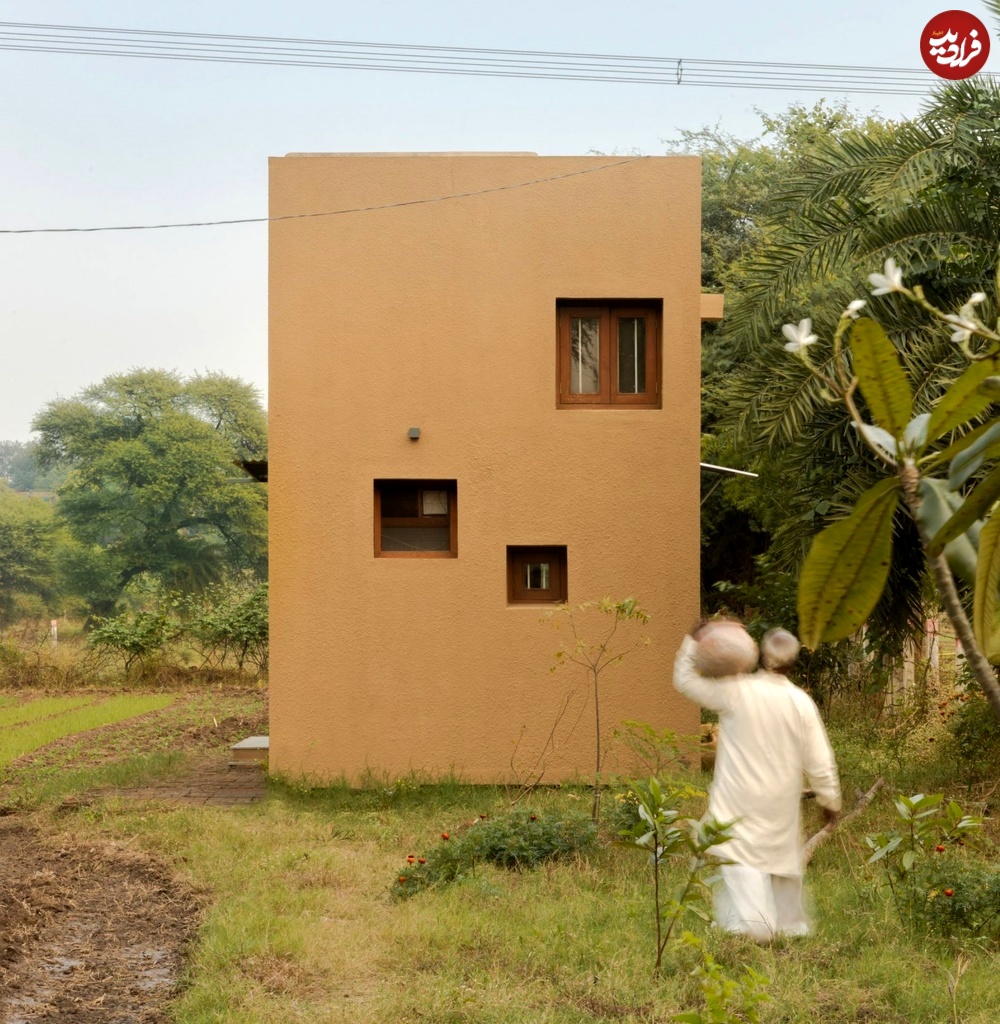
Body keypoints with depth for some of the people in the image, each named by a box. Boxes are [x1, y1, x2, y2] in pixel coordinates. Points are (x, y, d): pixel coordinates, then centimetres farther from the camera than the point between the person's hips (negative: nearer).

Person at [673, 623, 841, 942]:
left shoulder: (737, 691, -12)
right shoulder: (802, 703, -5)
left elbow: (685, 679, 0)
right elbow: (820, 763, -1)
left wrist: (694, 641, 12)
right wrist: (830, 802, 12)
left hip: (739, 801, -4)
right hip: (781, 806, 4)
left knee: (740, 860, -8)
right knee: (783, 859, 20)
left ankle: (752, 924, -26)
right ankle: (790, 925, 33)